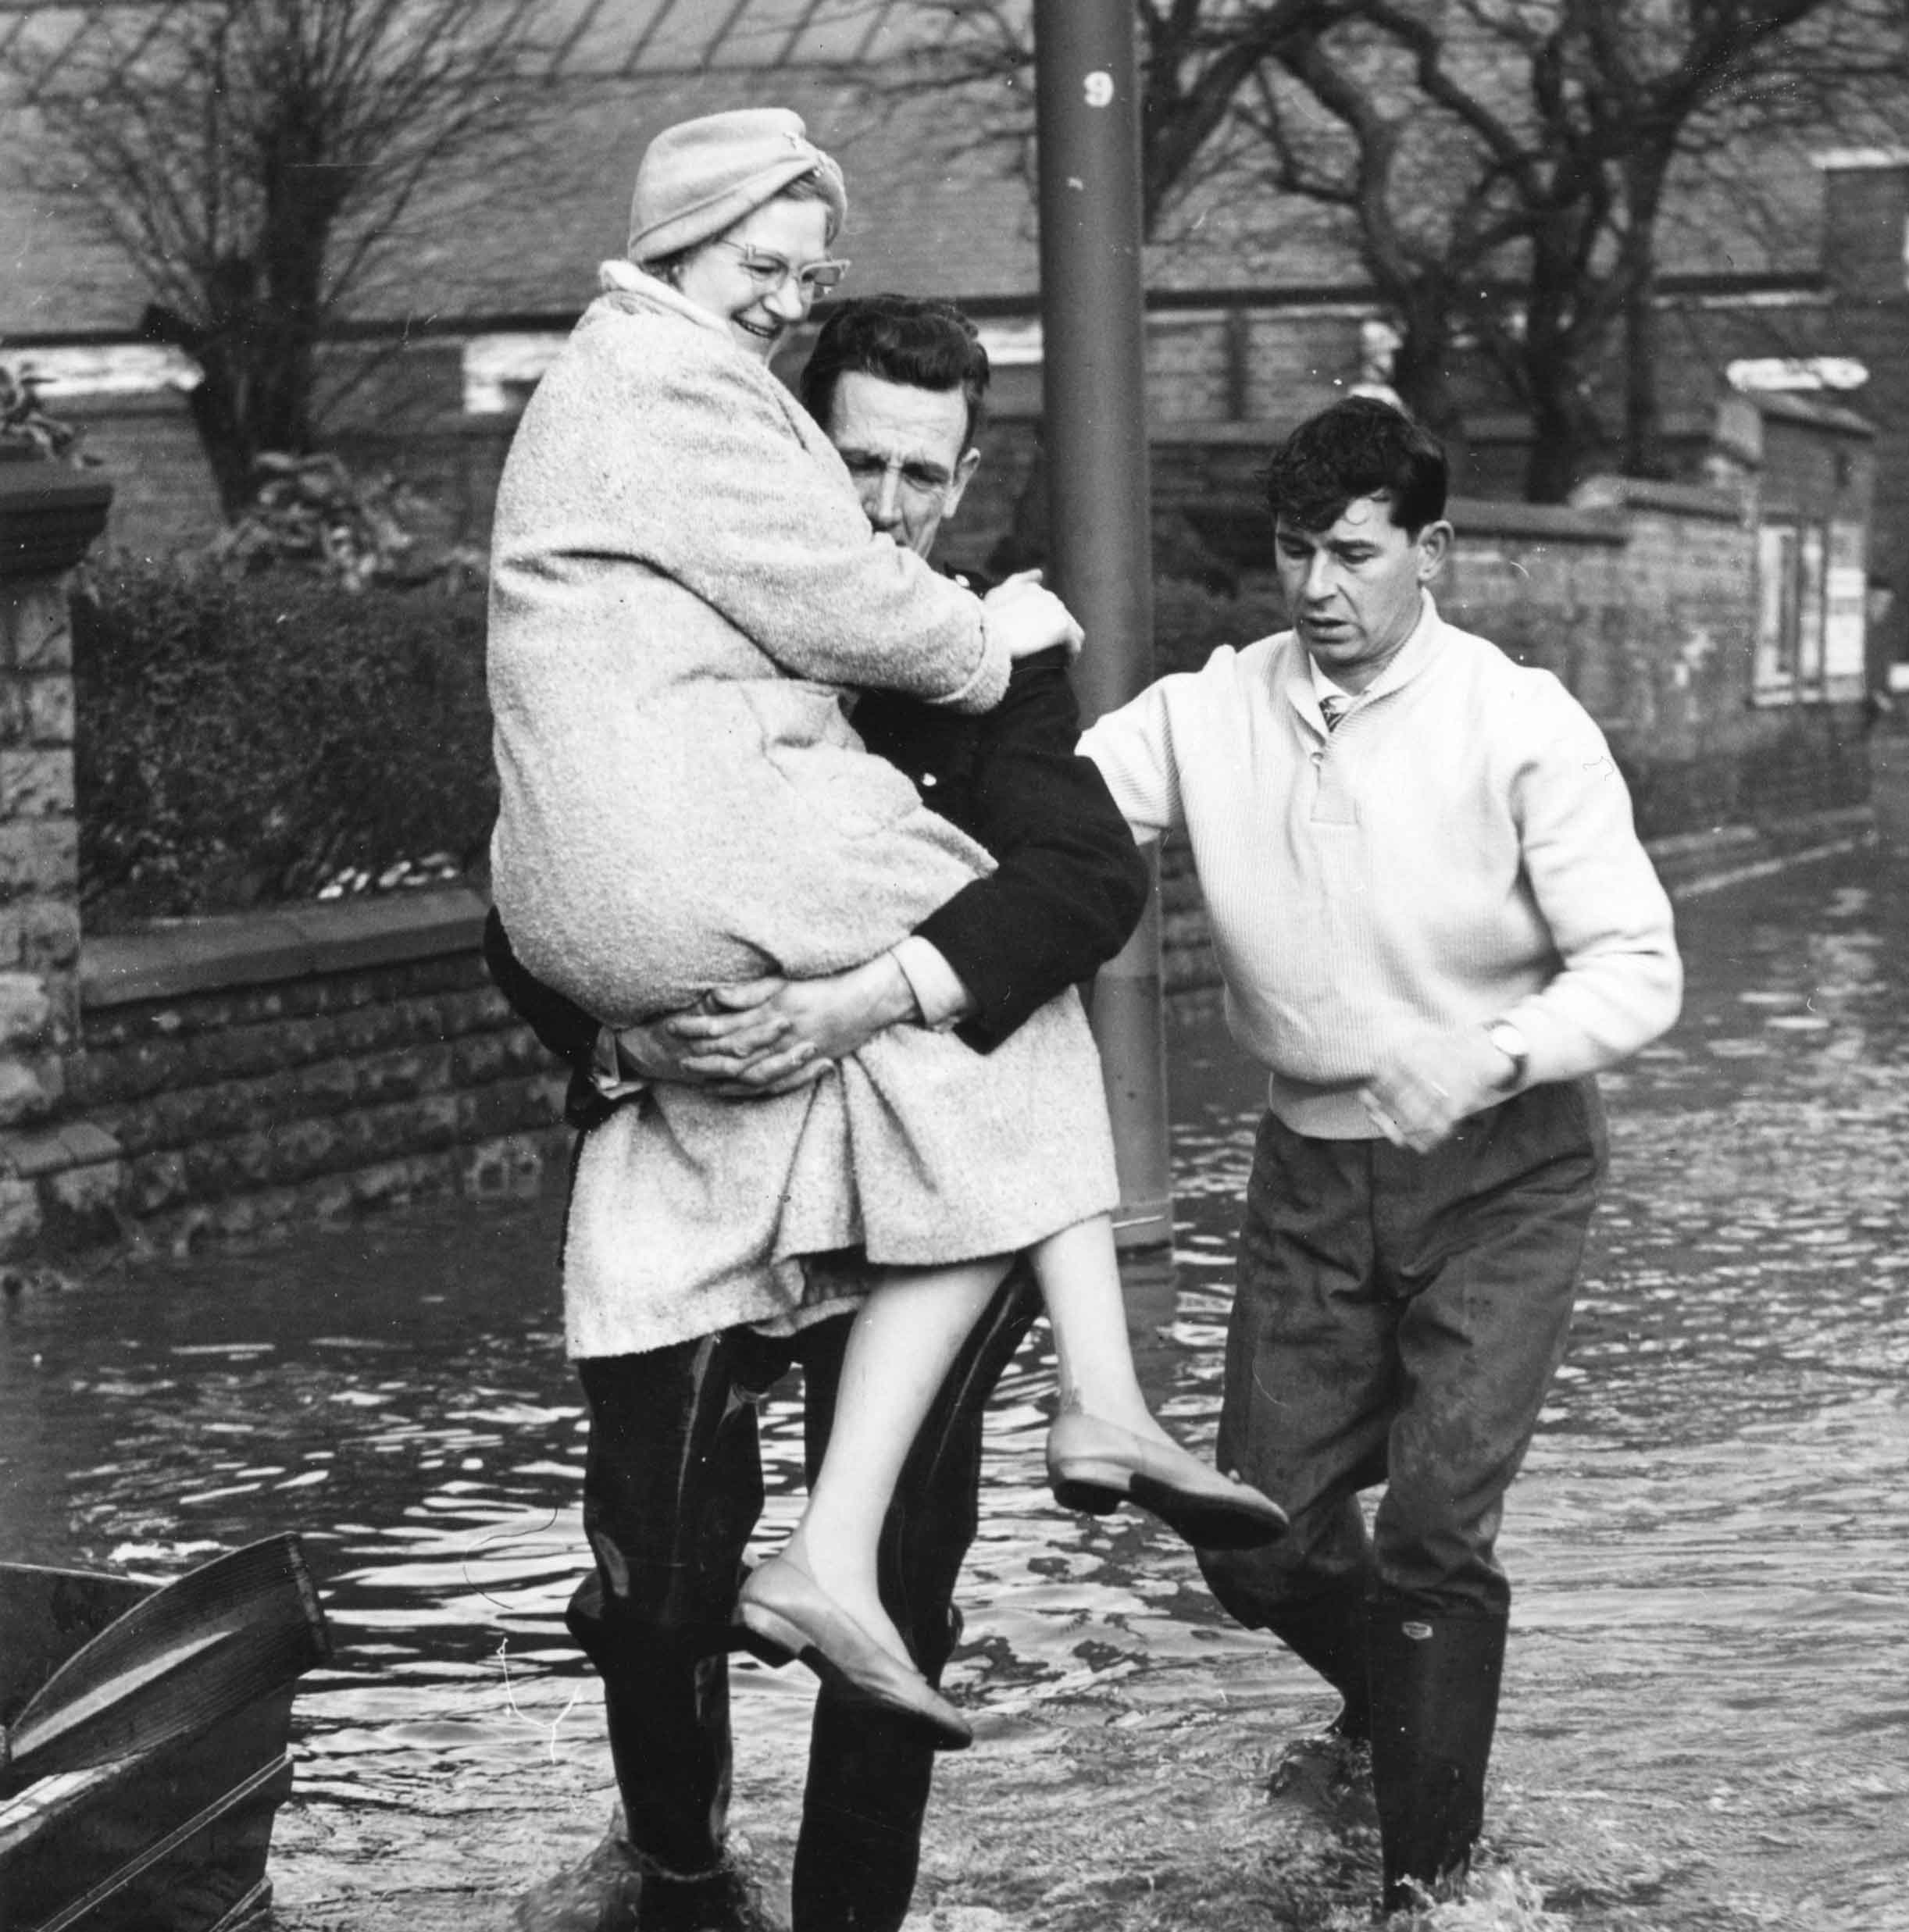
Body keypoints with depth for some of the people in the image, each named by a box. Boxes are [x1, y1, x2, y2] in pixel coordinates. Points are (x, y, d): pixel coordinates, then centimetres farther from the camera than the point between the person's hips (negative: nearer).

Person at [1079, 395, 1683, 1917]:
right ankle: (1394, 1694, 41)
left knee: (1432, 1532, -11)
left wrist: (1490, 1057, -33)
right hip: (1313, 1169, 4)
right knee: (1260, 1539, 6)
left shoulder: (1524, 729, -14)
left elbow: (1639, 970, -16)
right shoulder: (1206, 717, -5)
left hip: (1500, 1176, -4)